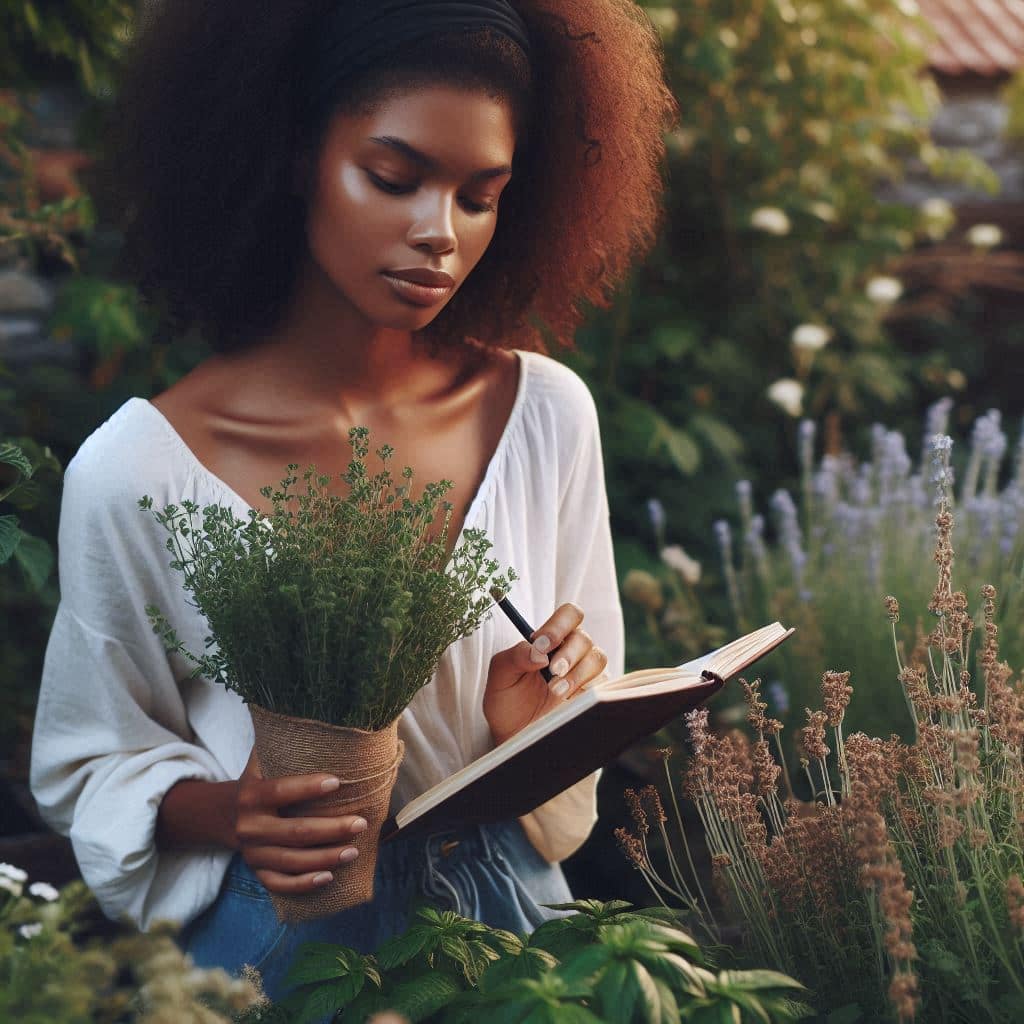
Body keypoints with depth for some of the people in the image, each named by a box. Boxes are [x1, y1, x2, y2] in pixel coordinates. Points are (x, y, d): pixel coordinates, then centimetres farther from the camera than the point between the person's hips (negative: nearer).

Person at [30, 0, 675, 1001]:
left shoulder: (547, 414, -5)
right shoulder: (135, 470, -13)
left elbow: (586, 713, 7)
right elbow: (89, 763, -1)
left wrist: (534, 721, -15)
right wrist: (226, 814, -20)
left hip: (507, 916, 3)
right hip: (273, 944, -2)